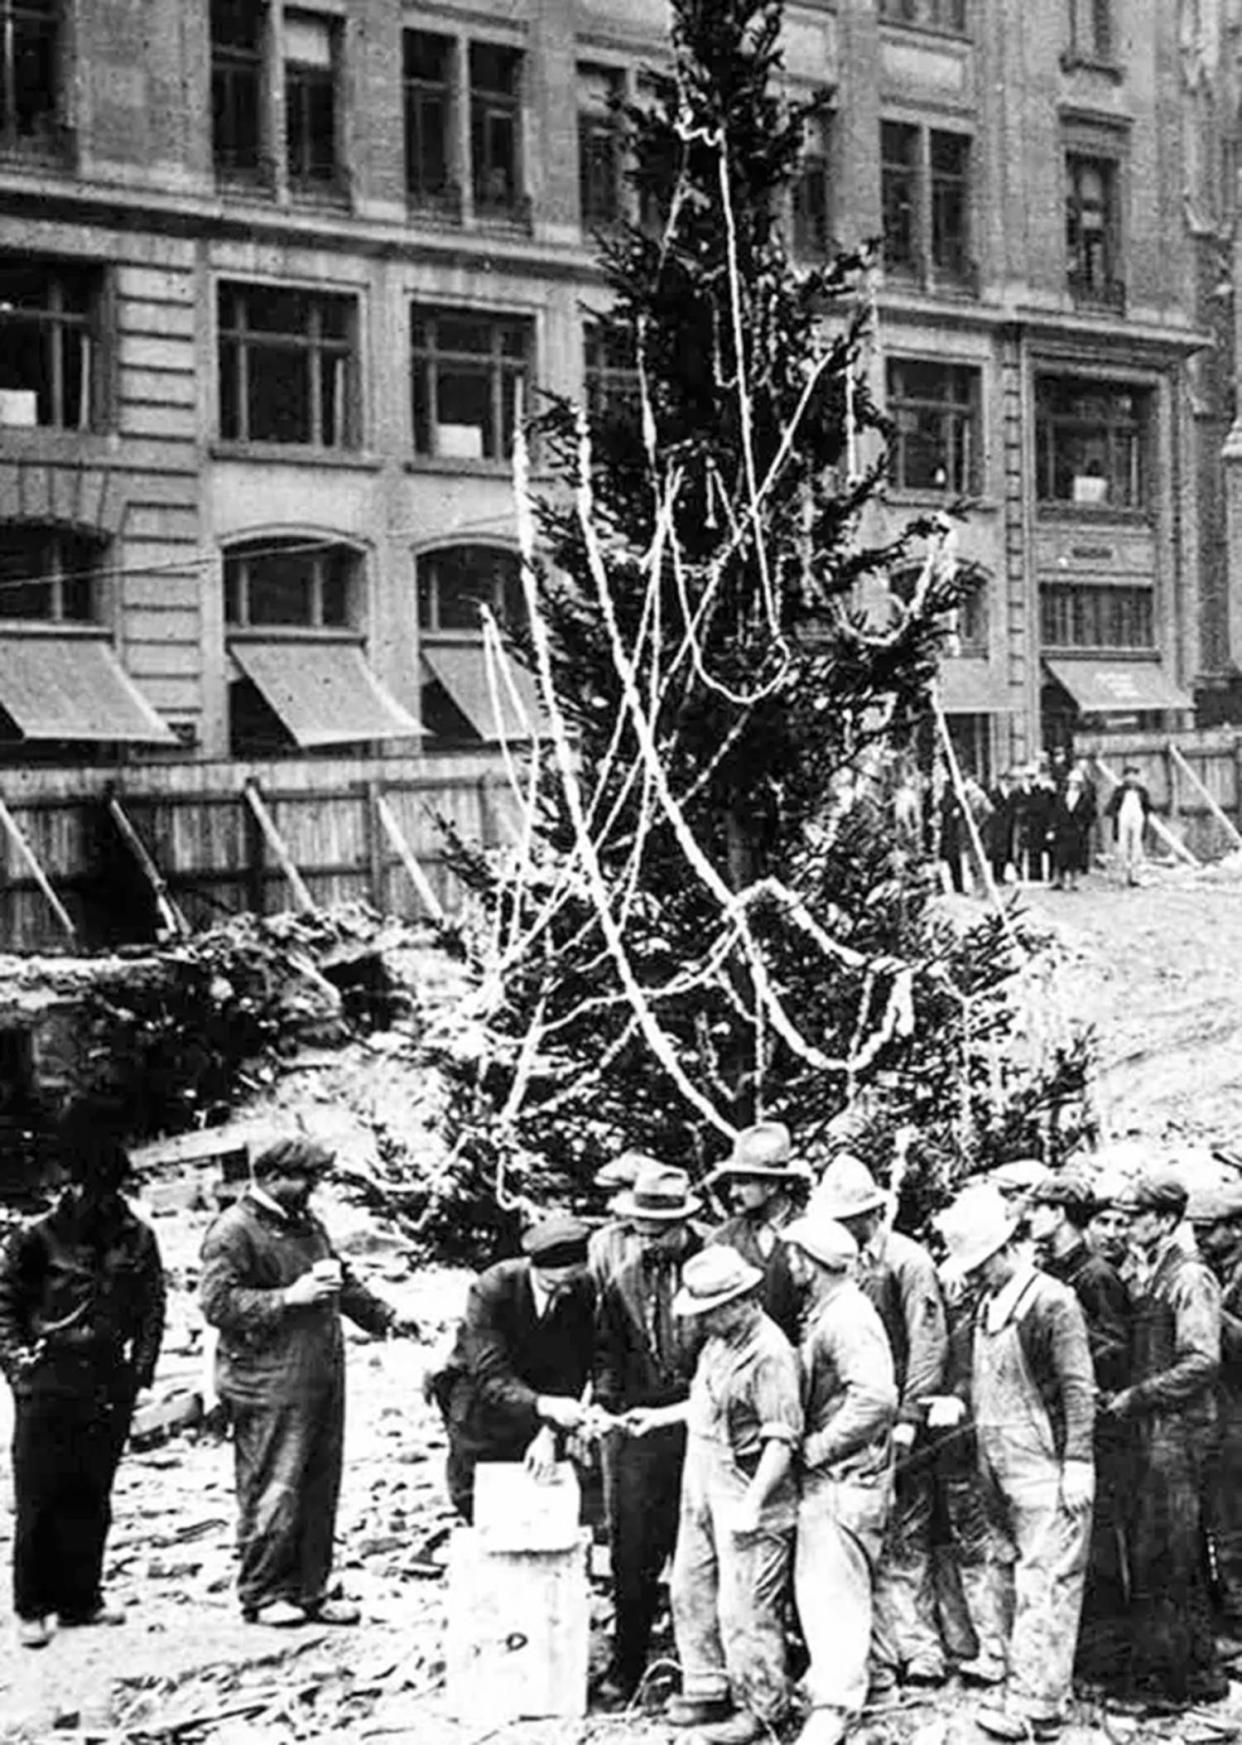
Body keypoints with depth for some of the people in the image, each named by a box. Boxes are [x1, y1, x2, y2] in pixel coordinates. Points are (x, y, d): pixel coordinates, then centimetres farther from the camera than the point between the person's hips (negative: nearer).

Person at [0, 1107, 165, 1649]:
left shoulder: (136, 1239, 3)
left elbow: (152, 1308, 12)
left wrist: (141, 1367, 5)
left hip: (109, 1390, 3)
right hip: (46, 1387, -3)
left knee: (91, 1500, 9)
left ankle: (80, 1598, 20)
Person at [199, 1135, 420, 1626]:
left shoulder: (306, 1224, 18)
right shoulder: (234, 1231, -10)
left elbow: (343, 1281, 31)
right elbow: (216, 1303, -18)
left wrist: (384, 1316, 20)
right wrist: (289, 1297, -21)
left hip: (322, 1381, 9)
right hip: (270, 1387, -9)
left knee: (320, 1491, 11)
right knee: (273, 1492, -5)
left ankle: (309, 1591, 20)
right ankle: (261, 1595, 8)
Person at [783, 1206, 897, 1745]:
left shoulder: (847, 1319, -19)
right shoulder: (823, 1313, 12)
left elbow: (877, 1399, -29)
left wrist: (818, 1447, -22)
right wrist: (812, 1446, 9)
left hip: (846, 1475, -10)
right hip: (824, 1476, 10)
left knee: (835, 1589, -6)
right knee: (814, 1583, 18)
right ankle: (829, 1674, 32)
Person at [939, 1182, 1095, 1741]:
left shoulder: (1052, 1302, -12)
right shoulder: (988, 1306, 12)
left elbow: (1079, 1390, -13)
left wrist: (1078, 1465, -15)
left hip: (1045, 1472, -8)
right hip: (999, 1470, 8)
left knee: (1044, 1587, -6)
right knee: (1009, 1580, 11)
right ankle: (1033, 1686, 20)